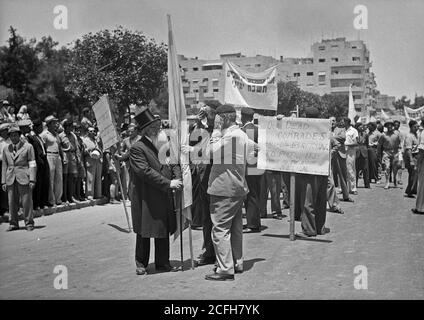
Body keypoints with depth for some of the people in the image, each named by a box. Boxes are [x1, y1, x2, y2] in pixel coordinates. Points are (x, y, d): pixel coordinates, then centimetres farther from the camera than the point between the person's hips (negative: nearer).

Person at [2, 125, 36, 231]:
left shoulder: (28, 147, 2)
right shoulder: (6, 149, 13)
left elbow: (32, 164, -1)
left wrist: (32, 180, -8)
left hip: (24, 178, -3)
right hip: (10, 179, 3)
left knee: (27, 201, -2)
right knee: (12, 202, 4)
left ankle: (29, 223, 7)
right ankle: (13, 223, 14)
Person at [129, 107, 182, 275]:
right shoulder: (137, 148, -12)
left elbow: (174, 164, 14)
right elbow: (145, 172, -20)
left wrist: (177, 179, -7)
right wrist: (168, 183, -21)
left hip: (164, 197, 7)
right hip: (145, 198, -6)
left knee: (164, 232, 11)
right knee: (144, 232, 5)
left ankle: (163, 262, 23)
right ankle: (141, 263, 19)